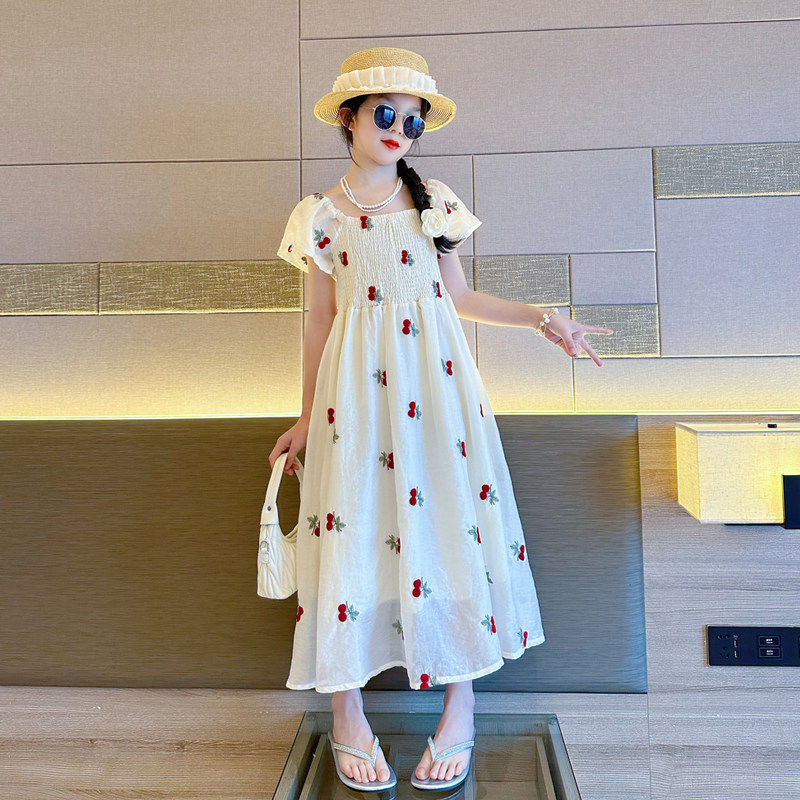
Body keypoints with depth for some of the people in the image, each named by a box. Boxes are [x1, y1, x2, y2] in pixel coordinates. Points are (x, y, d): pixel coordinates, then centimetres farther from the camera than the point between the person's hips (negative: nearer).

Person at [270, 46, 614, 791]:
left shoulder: (434, 200, 10)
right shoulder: (323, 216, 4)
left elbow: (457, 295, 14)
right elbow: (319, 320, 7)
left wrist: (543, 318, 9)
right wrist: (306, 417, 9)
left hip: (435, 375, 2)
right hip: (357, 386, -1)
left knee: (450, 516, 0)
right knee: (354, 524, -1)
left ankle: (460, 704, 17)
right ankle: (347, 713, 16)